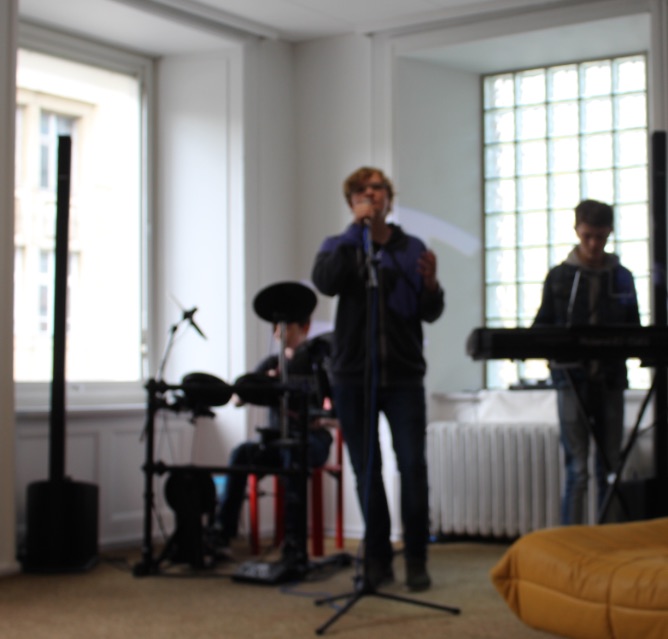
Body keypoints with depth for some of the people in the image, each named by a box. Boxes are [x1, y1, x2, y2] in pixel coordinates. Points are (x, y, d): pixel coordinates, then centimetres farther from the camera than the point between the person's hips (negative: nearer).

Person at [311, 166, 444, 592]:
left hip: (403, 373, 0)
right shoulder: (339, 247, 9)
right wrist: (357, 229, -14)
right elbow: (325, 282, -14)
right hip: (353, 375, 0)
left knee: (413, 465, -8)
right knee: (366, 469, 5)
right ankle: (377, 559, 17)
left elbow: (431, 314, 6)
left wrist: (431, 285, -16)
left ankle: (416, 560, 4)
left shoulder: (412, 249, 10)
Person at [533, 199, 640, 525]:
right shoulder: (559, 276, 4)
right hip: (572, 379, -2)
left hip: (610, 379, 2)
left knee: (610, 468, 7)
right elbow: (541, 327, 6)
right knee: (577, 471, -4)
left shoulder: (622, 277, 10)